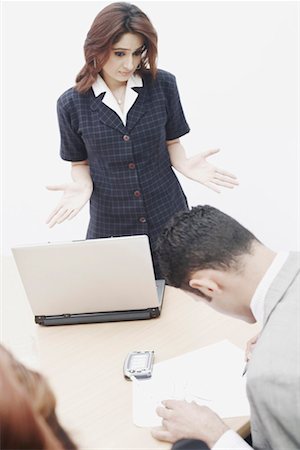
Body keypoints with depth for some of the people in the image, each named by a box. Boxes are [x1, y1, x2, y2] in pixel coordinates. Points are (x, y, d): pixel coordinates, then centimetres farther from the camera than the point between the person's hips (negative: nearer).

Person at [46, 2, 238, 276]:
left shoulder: (163, 85, -7)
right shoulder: (72, 104, -7)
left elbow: (171, 142, 5)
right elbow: (80, 163, 4)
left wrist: (185, 165, -15)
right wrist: (83, 187, -17)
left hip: (168, 217, 1)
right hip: (111, 225, 0)